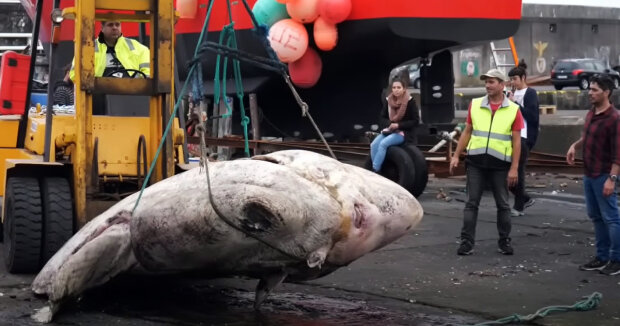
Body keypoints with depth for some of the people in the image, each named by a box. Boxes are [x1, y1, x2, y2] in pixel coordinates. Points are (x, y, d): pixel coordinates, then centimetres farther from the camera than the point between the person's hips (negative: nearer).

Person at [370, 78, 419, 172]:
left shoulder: (410, 101, -9)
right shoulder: (388, 100, 5)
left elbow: (415, 121, -8)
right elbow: (382, 117, 11)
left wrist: (398, 125, -17)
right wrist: (390, 124, -12)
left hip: (405, 132, -6)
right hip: (389, 130, 6)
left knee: (383, 143, -28)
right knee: (374, 145, -19)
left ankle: (375, 170, -26)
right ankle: (376, 170, -17)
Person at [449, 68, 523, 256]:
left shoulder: (513, 110, -1)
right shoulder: (475, 105, 6)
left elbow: (516, 141, -1)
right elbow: (467, 132, 11)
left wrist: (514, 168, -7)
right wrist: (456, 156, 4)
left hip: (500, 164, -1)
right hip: (476, 162, 1)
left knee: (503, 205, 8)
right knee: (471, 203, 2)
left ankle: (505, 242, 18)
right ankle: (467, 242, 4)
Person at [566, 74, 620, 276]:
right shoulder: (591, 114, 9)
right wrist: (575, 145, 7)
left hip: (603, 176, -9)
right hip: (588, 175, 9)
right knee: (595, 216, 14)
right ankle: (602, 257, 22)